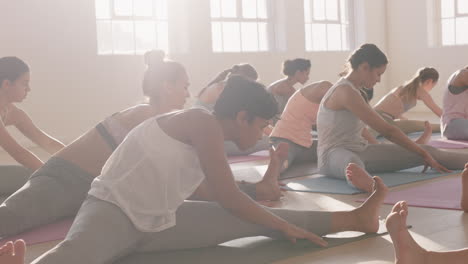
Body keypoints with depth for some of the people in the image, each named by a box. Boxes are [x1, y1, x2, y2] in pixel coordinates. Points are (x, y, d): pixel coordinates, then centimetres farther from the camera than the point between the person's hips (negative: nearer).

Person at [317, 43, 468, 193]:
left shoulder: (349, 89, 14)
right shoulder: (345, 92, -19)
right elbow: (387, 130, -18)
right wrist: (423, 154, -10)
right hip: (334, 154, -10)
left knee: (427, 151, 2)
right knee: (352, 162, -50)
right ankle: (366, 183, -83)